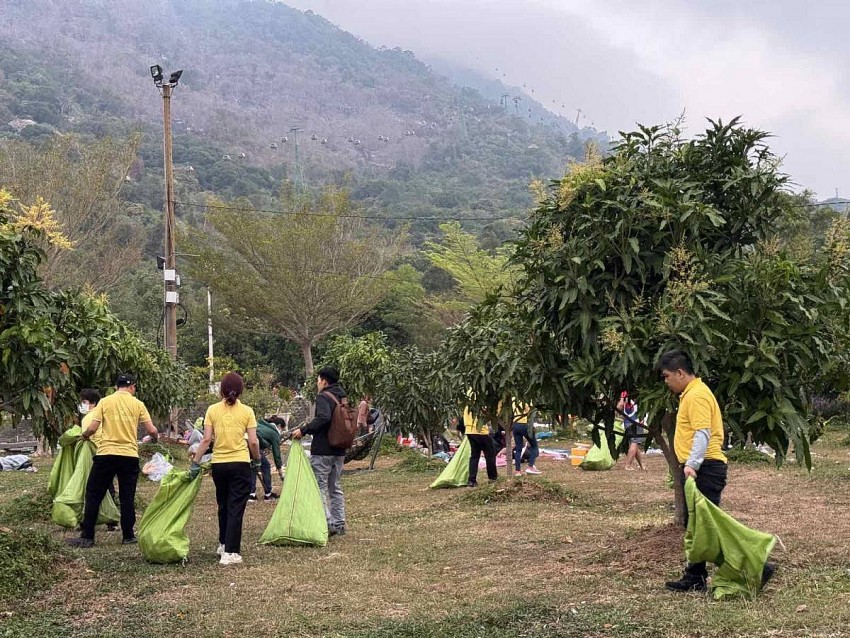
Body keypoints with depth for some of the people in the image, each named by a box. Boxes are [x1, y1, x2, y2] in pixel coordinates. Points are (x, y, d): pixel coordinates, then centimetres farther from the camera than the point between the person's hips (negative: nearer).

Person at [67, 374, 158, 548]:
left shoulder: (105, 402, 2)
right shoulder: (137, 404, 3)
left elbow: (92, 428, -4)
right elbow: (151, 430, 0)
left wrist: (84, 435, 18)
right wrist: (155, 437, 23)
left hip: (106, 454, -1)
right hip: (130, 455, 1)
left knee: (94, 495, 7)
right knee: (127, 497, 9)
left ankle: (87, 537, 6)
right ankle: (128, 535, 13)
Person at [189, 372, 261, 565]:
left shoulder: (212, 410, -1)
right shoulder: (246, 411, -4)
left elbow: (206, 439, -4)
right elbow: (253, 442, -5)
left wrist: (195, 463, 2)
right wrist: (257, 461, 11)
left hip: (218, 464, 2)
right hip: (241, 464, -2)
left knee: (223, 506, 21)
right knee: (236, 508, 1)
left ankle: (224, 544, 35)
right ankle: (231, 552, -2)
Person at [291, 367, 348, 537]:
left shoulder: (323, 397, -12)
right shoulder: (342, 398, 14)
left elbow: (323, 418, -28)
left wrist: (303, 430, -23)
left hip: (323, 450, -8)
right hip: (339, 450, 8)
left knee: (320, 487, -3)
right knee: (336, 488, 15)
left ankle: (326, 523, -8)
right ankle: (339, 524, 16)